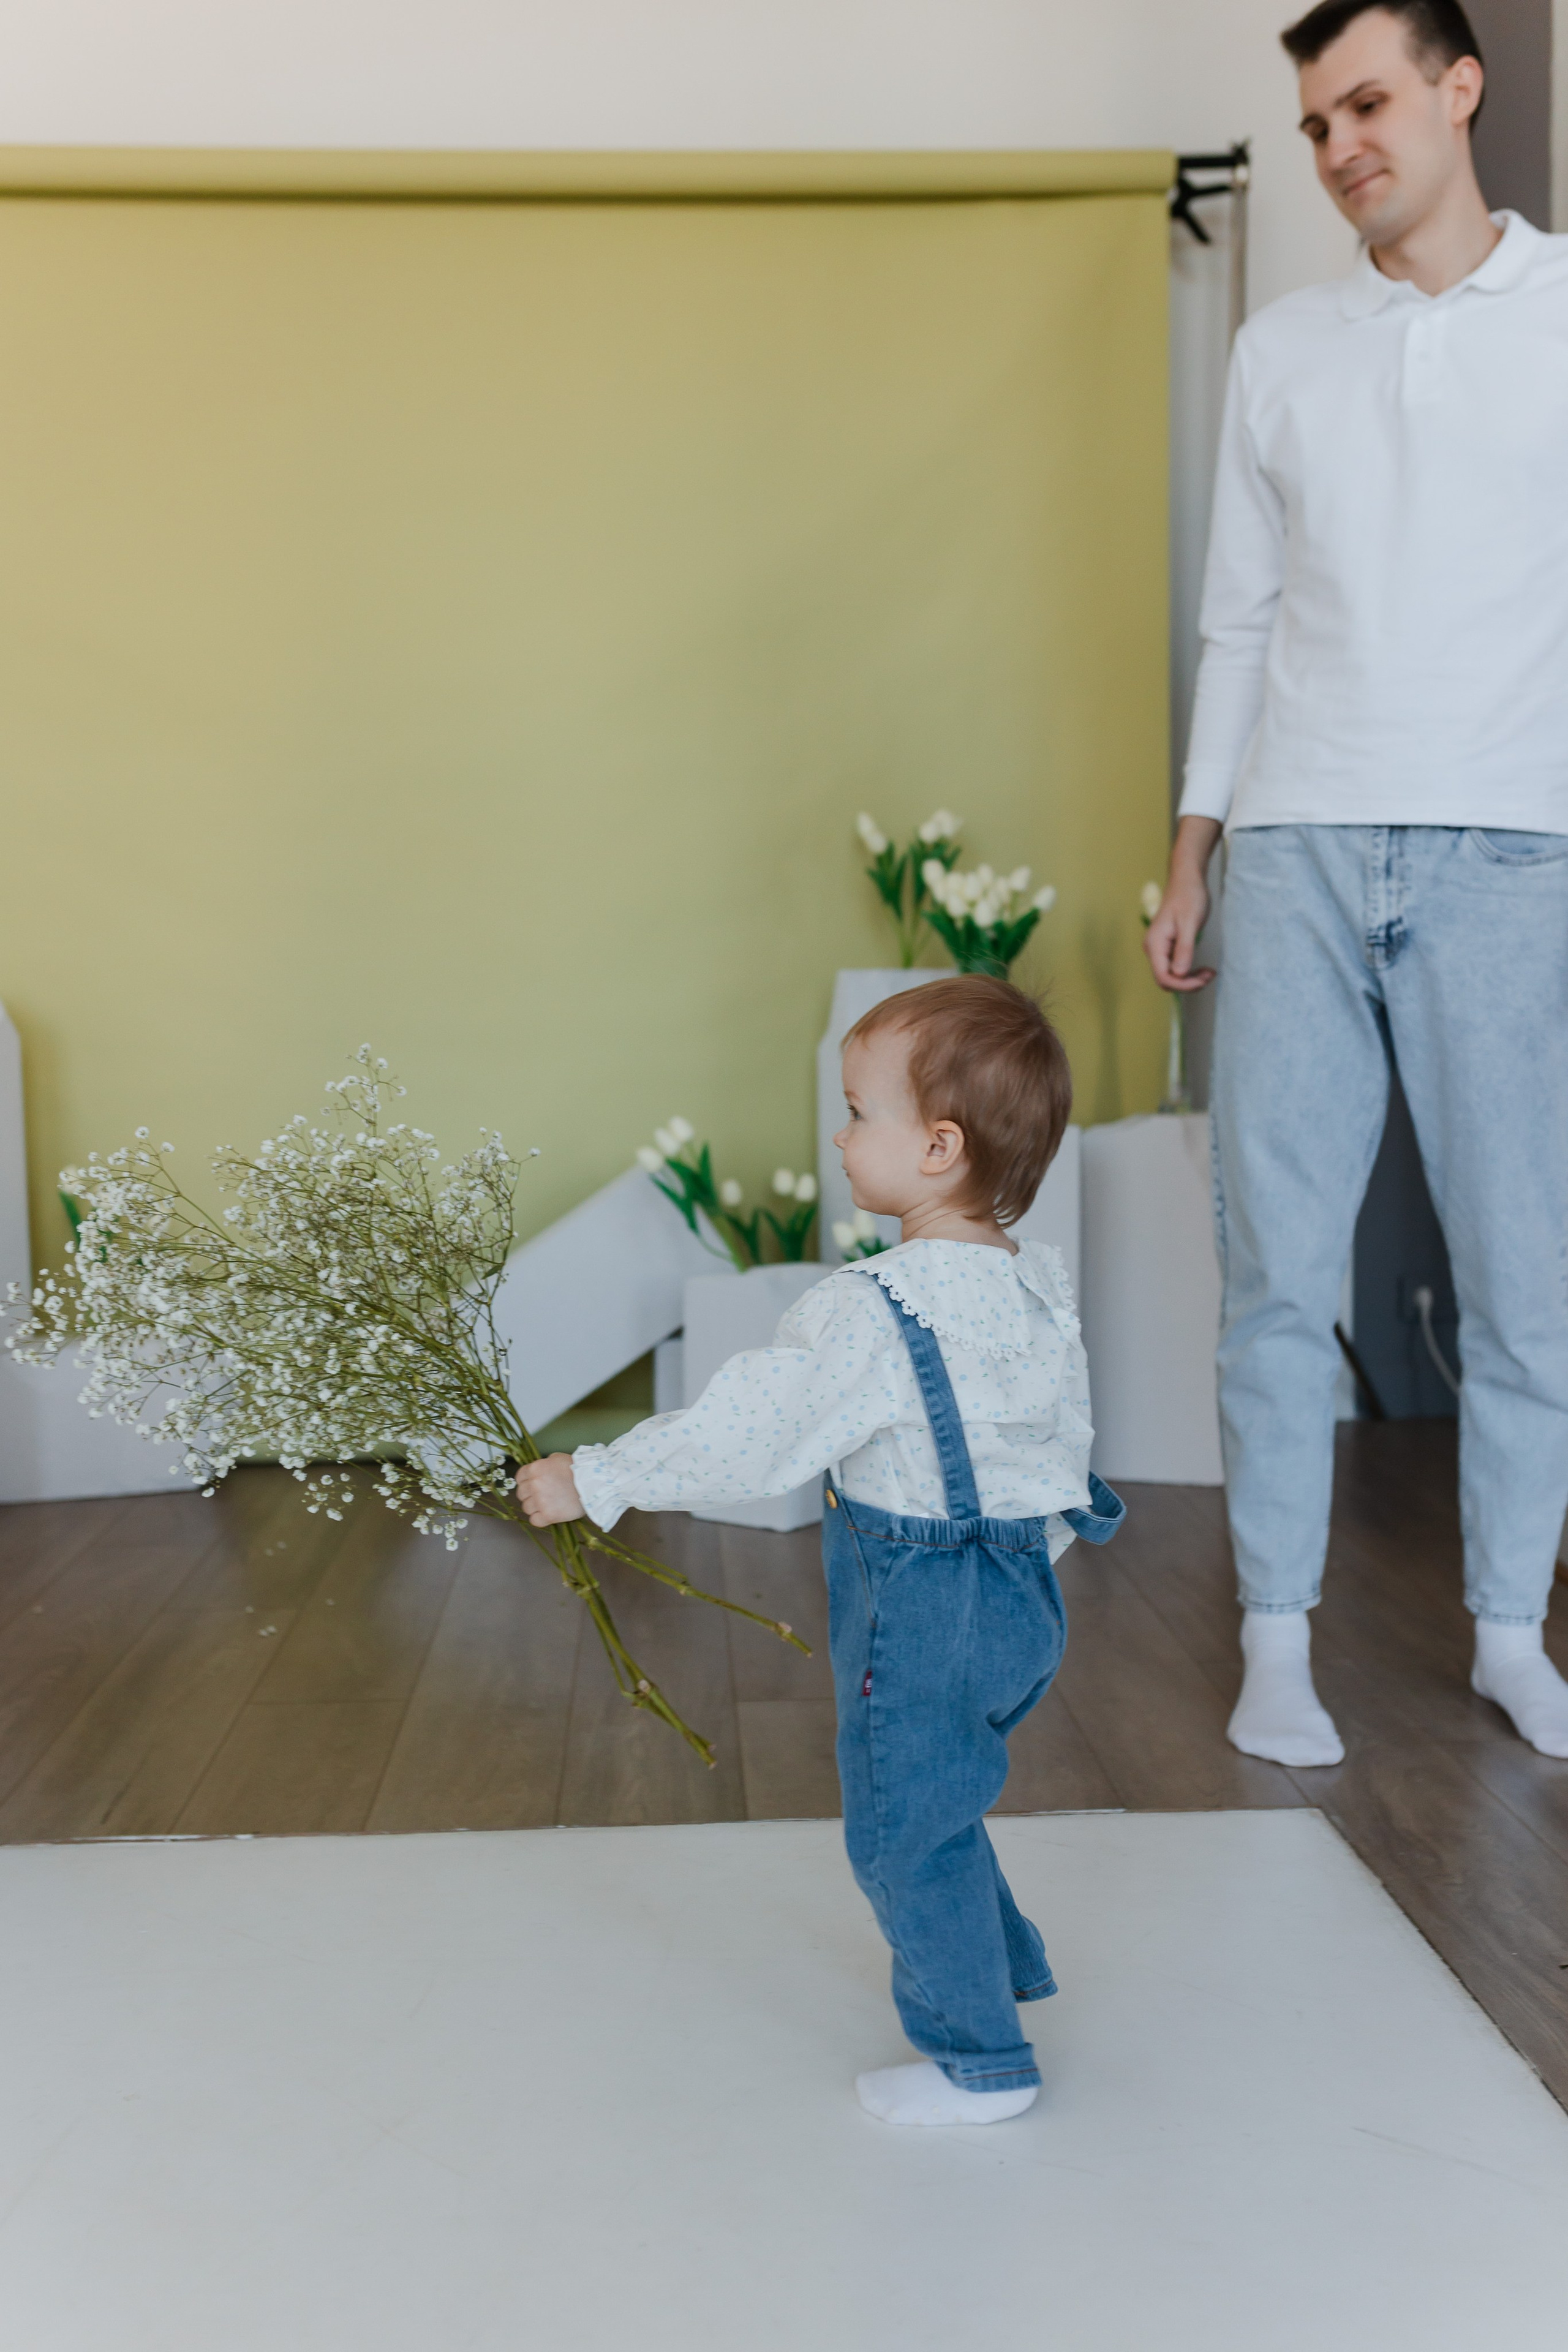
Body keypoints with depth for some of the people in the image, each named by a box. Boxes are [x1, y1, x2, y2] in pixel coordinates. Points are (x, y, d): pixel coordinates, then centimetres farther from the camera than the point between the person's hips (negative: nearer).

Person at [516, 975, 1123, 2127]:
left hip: (922, 1610, -9)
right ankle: (1000, 1961, 46)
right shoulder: (1040, 1282, 1)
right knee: (932, 1802, 28)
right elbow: (1069, 1428, 12)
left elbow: (749, 1431, -25)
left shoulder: (873, 1312, -26)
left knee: (905, 1830, 7)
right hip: (1023, 1588, 9)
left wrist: (593, 1479, -15)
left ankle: (981, 2062, 20)